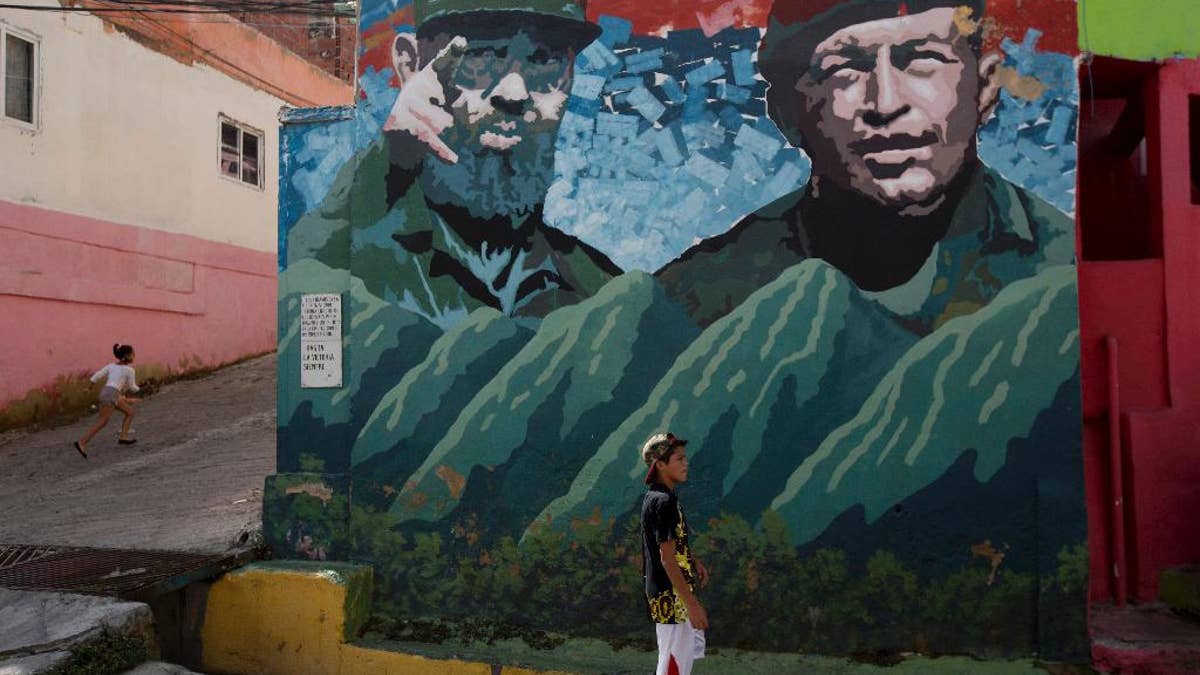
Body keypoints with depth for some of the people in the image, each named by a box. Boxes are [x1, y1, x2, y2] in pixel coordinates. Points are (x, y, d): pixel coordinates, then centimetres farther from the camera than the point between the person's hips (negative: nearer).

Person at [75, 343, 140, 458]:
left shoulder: (111, 366, 17)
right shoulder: (129, 370, 0)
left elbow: (96, 377, 8)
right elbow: (132, 388, 9)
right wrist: (138, 388, 30)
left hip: (105, 391, 8)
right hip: (111, 394, -8)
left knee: (130, 411, 17)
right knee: (102, 422, -10)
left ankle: (123, 436, 13)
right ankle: (82, 442, -18)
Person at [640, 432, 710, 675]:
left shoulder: (654, 496, 9)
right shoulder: (664, 501, -21)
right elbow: (667, 558, -25)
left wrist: (694, 562, 20)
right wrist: (691, 603, -24)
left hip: (673, 593, 10)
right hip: (671, 595, -10)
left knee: (692, 648, 23)